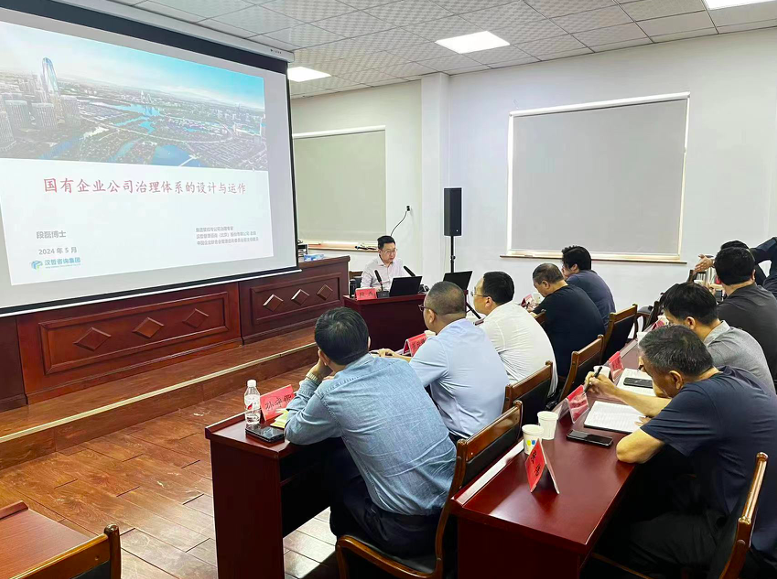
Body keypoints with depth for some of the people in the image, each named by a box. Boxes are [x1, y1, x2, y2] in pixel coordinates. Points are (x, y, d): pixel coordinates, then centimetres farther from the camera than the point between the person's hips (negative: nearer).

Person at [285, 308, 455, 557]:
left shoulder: (331, 393, -14)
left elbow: (292, 432, 6)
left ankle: (347, 535, 46)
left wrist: (313, 377, 9)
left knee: (338, 466, 21)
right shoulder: (399, 366, 2)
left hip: (408, 531, -5)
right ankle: (349, 529, 50)